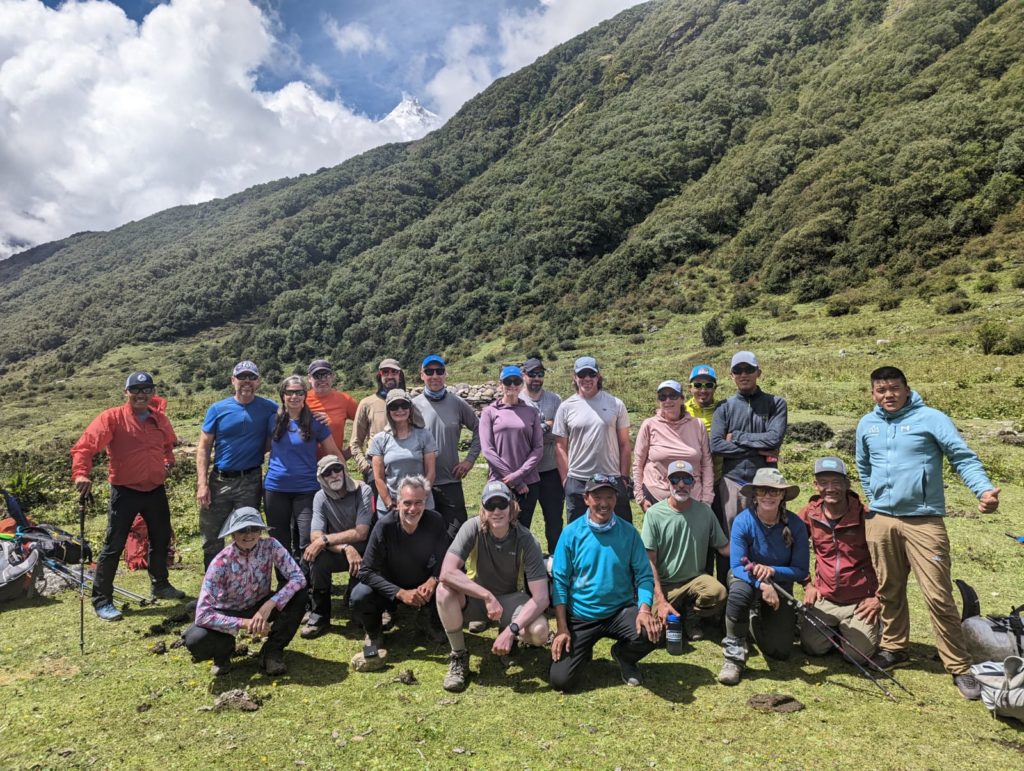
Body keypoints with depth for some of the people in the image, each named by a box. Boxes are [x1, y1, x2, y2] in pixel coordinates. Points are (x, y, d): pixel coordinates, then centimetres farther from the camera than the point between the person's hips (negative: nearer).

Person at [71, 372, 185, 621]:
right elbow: (84, 446, -18)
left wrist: (169, 462, 7)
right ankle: (101, 600, 12)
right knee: (114, 546, -1)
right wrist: (81, 474, -33)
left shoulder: (160, 419, 6)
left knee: (161, 540, 18)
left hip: (156, 491, 6)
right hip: (125, 492, -5)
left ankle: (160, 585, 38)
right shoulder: (112, 418, -10)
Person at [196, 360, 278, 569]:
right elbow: (203, 447, 1)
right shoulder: (218, 409, 1)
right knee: (212, 538, 9)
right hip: (219, 480, 1)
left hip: (250, 481, -1)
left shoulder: (269, 409, -1)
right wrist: (202, 483, -6)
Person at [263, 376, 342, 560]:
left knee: (308, 542, -8)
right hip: (276, 488, 3)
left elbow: (334, 452, 2)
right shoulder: (274, 420, 5)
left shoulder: (315, 422, -2)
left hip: (306, 488, -3)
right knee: (280, 542, 12)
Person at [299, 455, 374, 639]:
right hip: (337, 553, 2)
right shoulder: (321, 498, -5)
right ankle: (319, 616, -11)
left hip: (363, 552, -2)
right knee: (318, 558, -28)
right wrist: (345, 548, -32)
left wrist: (325, 539, -28)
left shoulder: (362, 491, -14)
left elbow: (361, 533, -21)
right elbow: (315, 536, -17)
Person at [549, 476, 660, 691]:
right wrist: (562, 628, -10)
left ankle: (623, 655, 8)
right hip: (580, 617, 0)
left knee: (650, 633, -29)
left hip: (621, 611, 1)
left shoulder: (628, 532, -5)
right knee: (560, 680, -10)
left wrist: (644, 609, -23)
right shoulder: (571, 533, -7)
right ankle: (582, 649, 26)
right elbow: (559, 581, -5)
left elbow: (644, 575, -4)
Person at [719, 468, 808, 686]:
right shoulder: (743, 521, -22)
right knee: (739, 591, -39)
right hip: (747, 578, -2)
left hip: (780, 584, 2)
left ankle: (759, 619, 29)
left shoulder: (795, 525, -18)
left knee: (779, 651, -7)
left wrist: (771, 570, -32)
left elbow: (801, 571, -14)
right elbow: (737, 566, -22)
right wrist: (762, 584, -40)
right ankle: (734, 657, -20)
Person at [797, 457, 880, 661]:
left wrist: (879, 597, -6)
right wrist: (807, 584, 7)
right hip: (823, 598, 3)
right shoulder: (809, 514, -4)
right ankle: (836, 628, 26)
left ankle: (874, 626, 23)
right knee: (813, 648, -6)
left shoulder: (865, 517, -14)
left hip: (860, 602, -3)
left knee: (858, 654, -9)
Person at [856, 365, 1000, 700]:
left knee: (938, 595, -5)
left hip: (924, 520, -4)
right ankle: (894, 648, 30)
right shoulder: (866, 424, 10)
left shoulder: (930, 418, -4)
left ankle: (959, 666, 9)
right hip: (880, 521, 4)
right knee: (889, 590, 14)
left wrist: (984, 489, -26)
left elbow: (963, 457, -11)